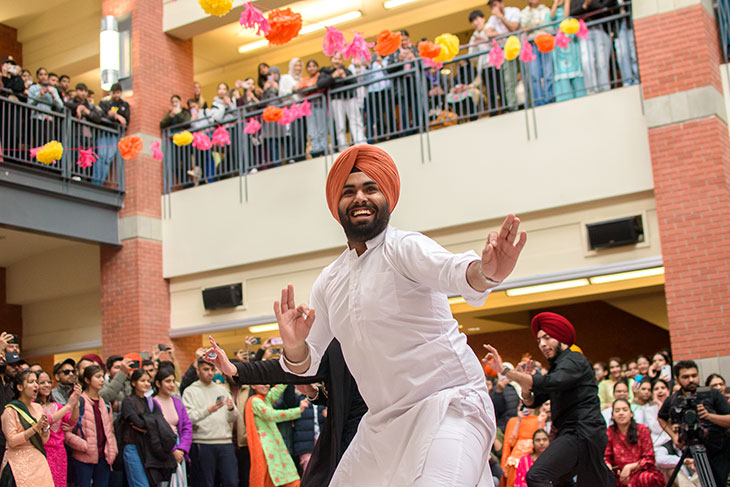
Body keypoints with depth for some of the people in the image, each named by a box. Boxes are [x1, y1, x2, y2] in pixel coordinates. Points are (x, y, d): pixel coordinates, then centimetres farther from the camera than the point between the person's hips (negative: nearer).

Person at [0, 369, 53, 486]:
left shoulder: (38, 407, 11)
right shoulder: (10, 410, -6)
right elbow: (12, 441, -14)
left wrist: (45, 428, -8)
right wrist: (35, 428, -19)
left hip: (38, 460, 5)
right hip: (20, 463, -5)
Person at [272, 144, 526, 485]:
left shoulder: (404, 247, -10)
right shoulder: (328, 282, 10)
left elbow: (451, 270, -31)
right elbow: (307, 365, 11)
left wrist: (485, 272, -54)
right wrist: (295, 347, -12)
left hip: (449, 405, -7)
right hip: (383, 422, 7)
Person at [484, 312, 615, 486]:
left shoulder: (574, 360, -8)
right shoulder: (556, 368, 22)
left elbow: (549, 383, -28)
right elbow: (531, 402, 17)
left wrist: (505, 370, -31)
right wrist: (525, 386, -6)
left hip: (582, 432, -11)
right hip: (572, 433, 11)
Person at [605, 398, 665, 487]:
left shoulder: (643, 430, -1)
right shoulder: (610, 432, 5)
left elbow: (649, 459, -3)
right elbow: (606, 457, 6)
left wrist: (630, 467, -17)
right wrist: (607, 466, -18)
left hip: (643, 472, -2)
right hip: (621, 475, 2)